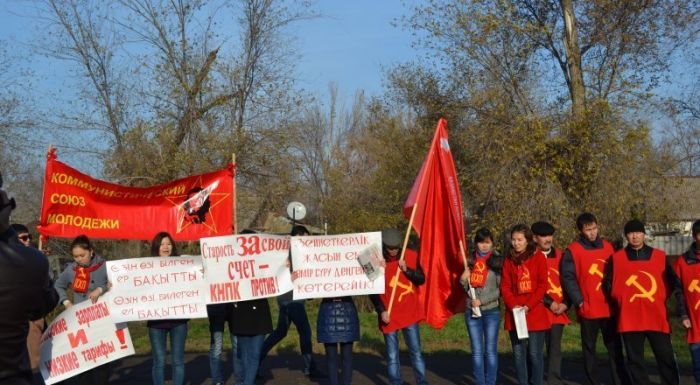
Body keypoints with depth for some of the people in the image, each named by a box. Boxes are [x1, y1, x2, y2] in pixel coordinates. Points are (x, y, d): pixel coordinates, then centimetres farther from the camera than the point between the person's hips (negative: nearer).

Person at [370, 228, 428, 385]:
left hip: (409, 313, 1)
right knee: (392, 356, 6)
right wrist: (381, 311, -11)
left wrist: (407, 270, -16)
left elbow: (421, 280, 0)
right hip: (389, 316, -1)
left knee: (416, 352, 5)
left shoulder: (411, 256, -3)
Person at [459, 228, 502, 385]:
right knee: (477, 351, 7)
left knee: (490, 350, 2)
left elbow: (501, 289, -8)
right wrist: (463, 279, -7)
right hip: (472, 312, 3)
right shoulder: (470, 261, 7)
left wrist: (482, 301, -15)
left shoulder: (498, 261, -5)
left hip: (491, 312, -3)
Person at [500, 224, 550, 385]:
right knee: (519, 354, 5)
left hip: (535, 313, -3)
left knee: (535, 353, -1)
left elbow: (542, 285, -5)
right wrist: (513, 305, -10)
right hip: (514, 314, 3)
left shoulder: (538, 257, 0)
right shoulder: (509, 259, 9)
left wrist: (529, 306, -12)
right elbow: (505, 286, 5)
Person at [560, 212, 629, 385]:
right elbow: (568, 278, -8)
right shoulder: (573, 251, -4)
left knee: (615, 348, 6)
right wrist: (579, 301, -13)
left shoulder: (607, 247, 9)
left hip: (609, 308, 3)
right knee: (589, 349, 7)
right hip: (588, 309, -3)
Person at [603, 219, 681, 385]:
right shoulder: (617, 258, 5)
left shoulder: (660, 256, 7)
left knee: (666, 357, 1)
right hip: (630, 318, 0)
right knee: (635, 359, 6)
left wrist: (660, 299, -1)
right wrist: (623, 300, 4)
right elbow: (608, 284, 10)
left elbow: (673, 283, 10)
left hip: (657, 317, 0)